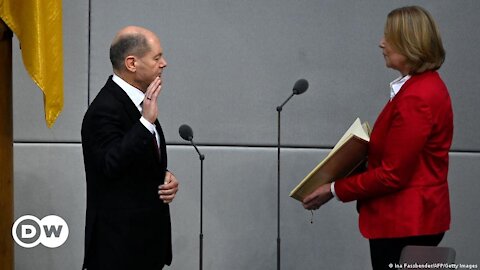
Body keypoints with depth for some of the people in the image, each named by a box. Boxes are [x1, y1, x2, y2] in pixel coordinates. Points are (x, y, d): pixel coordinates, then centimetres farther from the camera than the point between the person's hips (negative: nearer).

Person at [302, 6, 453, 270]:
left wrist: (336, 190, -13)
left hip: (404, 224, -10)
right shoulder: (426, 85, 11)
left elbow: (392, 174, -21)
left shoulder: (416, 98, -22)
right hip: (411, 218, 10)